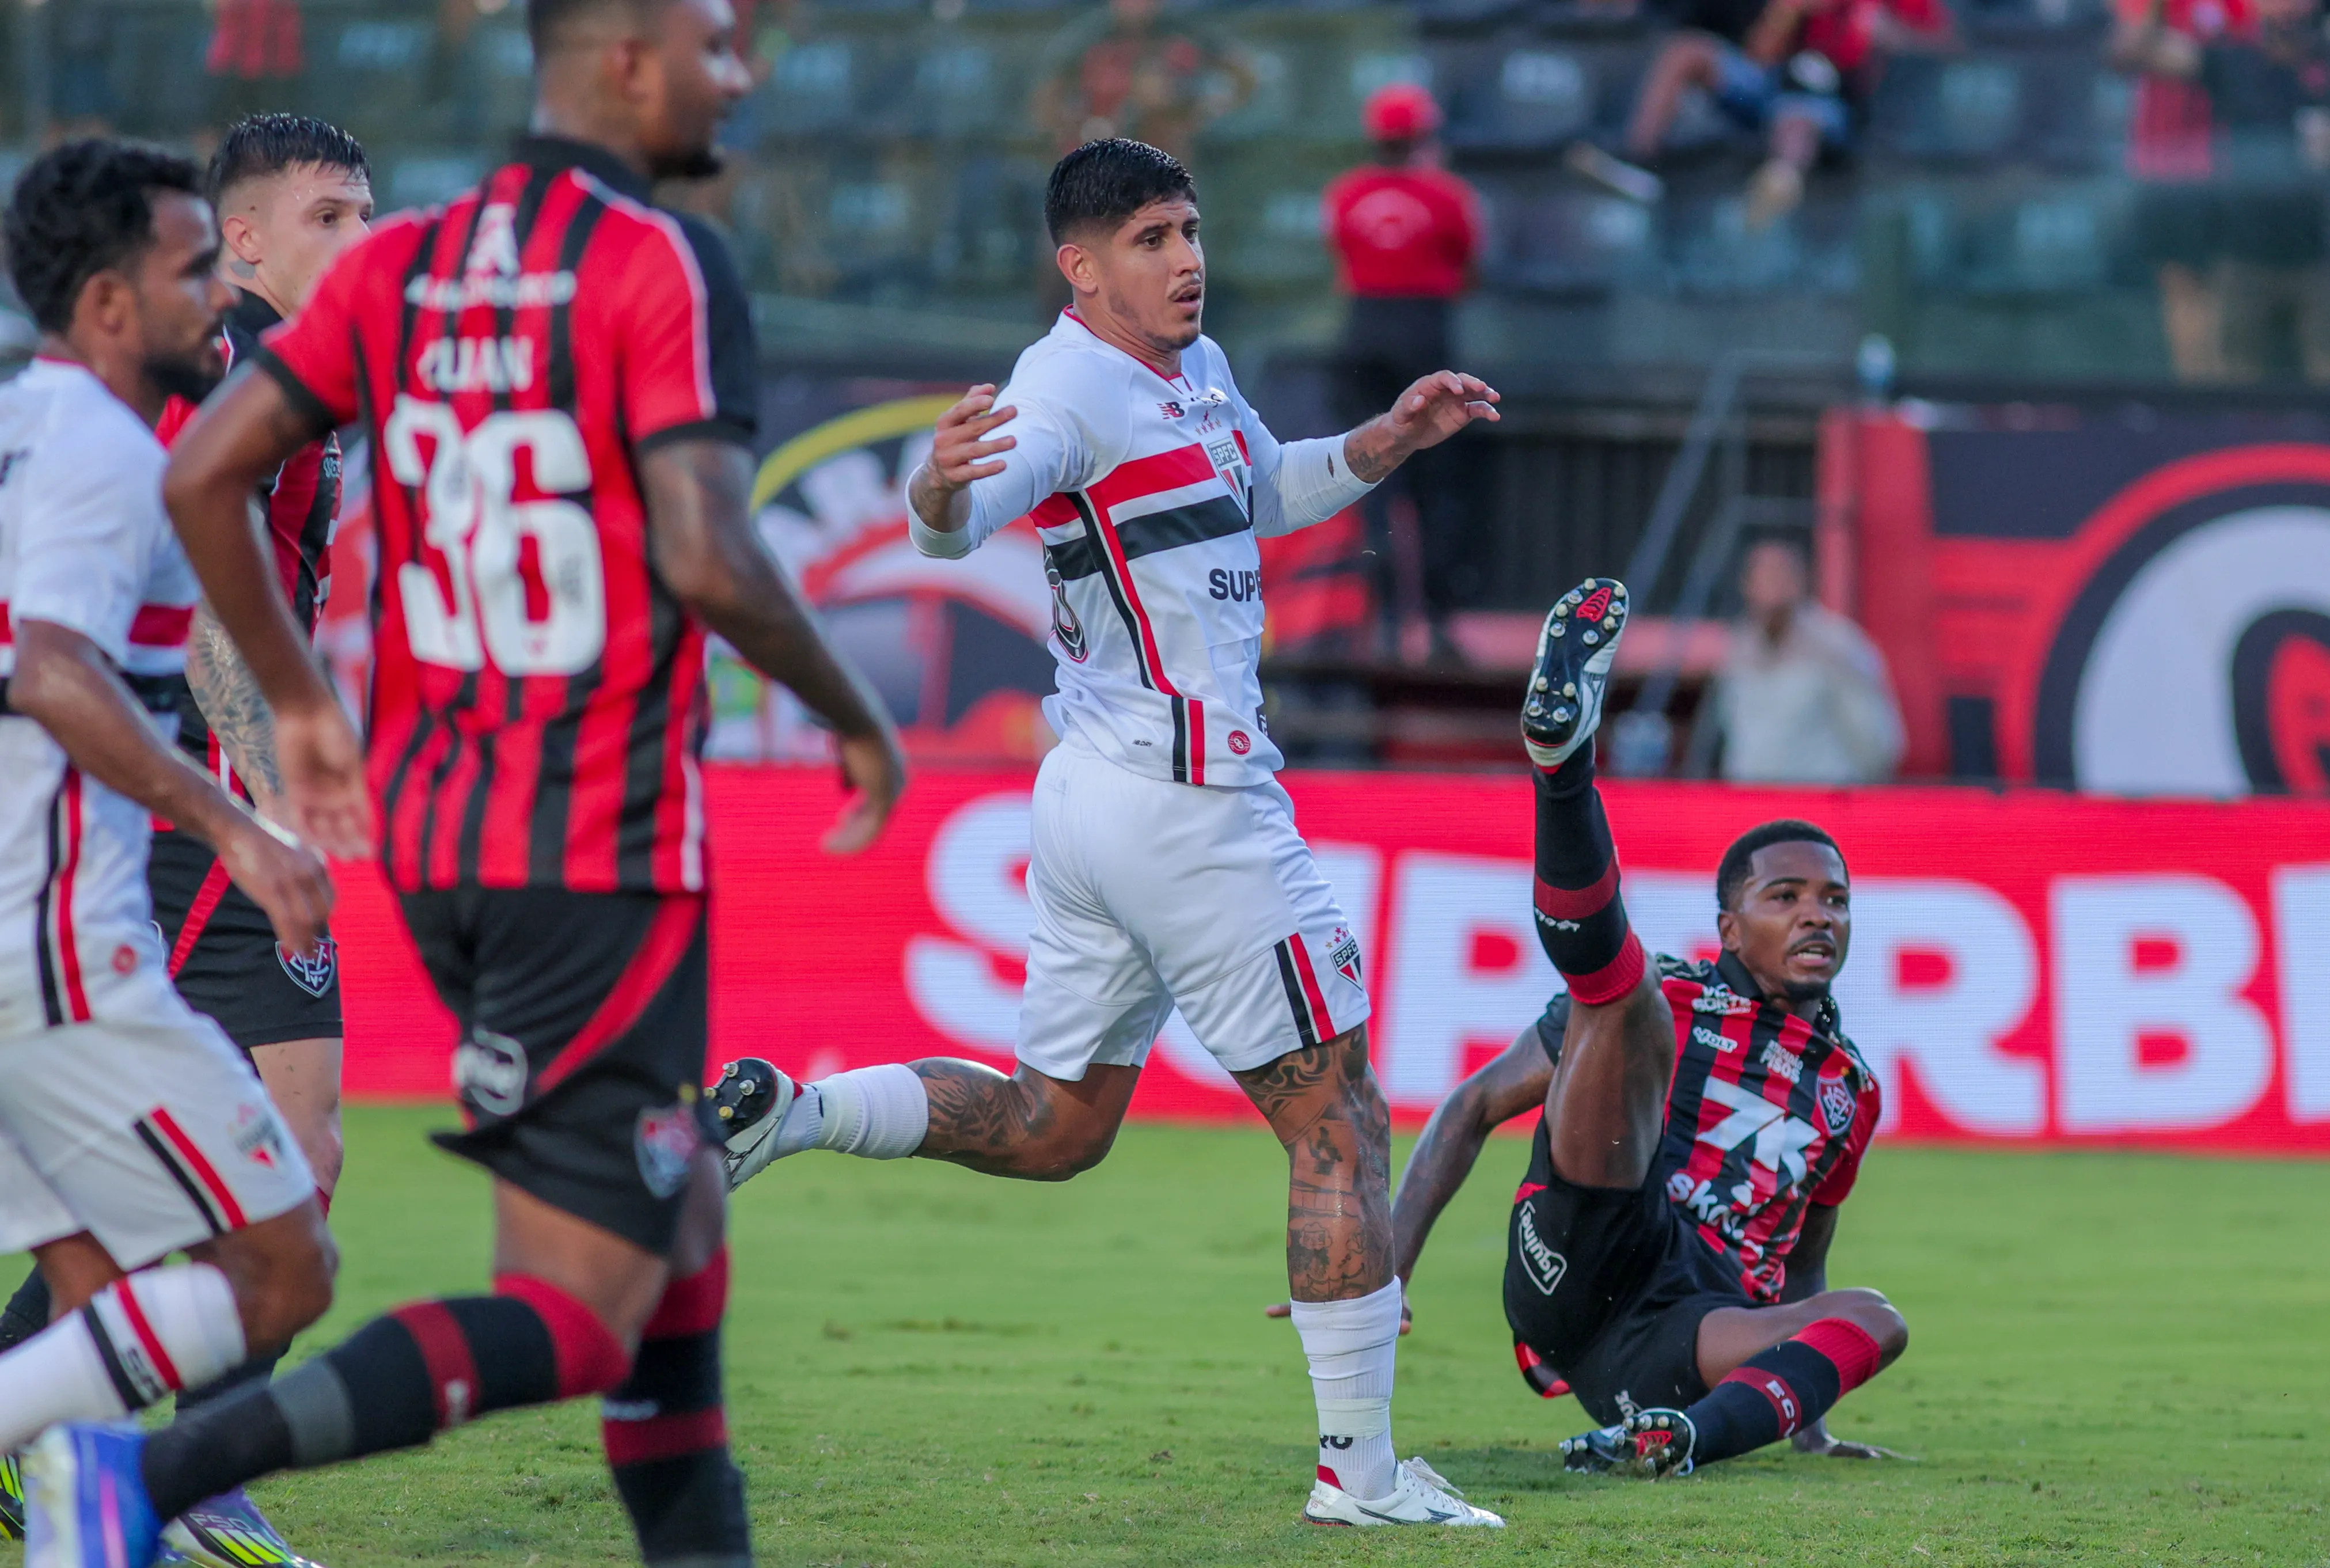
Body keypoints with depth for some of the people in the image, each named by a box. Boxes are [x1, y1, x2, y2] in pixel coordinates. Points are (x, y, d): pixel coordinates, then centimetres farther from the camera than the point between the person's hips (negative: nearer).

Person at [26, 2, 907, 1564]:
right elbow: (707, 557, -21)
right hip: (602, 850, -8)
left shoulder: (400, 264, 8)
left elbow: (203, 476, 4)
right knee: (575, 1322, -8)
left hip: (434, 835, 8)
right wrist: (859, 717, -5)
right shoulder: (664, 265, -12)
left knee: (678, 1214, 23)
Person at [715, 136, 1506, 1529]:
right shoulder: (1071, 387, -16)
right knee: (1339, 1122, -2)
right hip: (1187, 795, -10)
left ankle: (793, 1112, 7)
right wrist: (942, 487, -56)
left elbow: (1263, 494, 32)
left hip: (1096, 799, 10)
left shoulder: (1198, 369, 13)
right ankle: (1361, 1470, 1)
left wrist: (1390, 440, 17)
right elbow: (953, 525, -33)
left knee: (1056, 1126, 18)